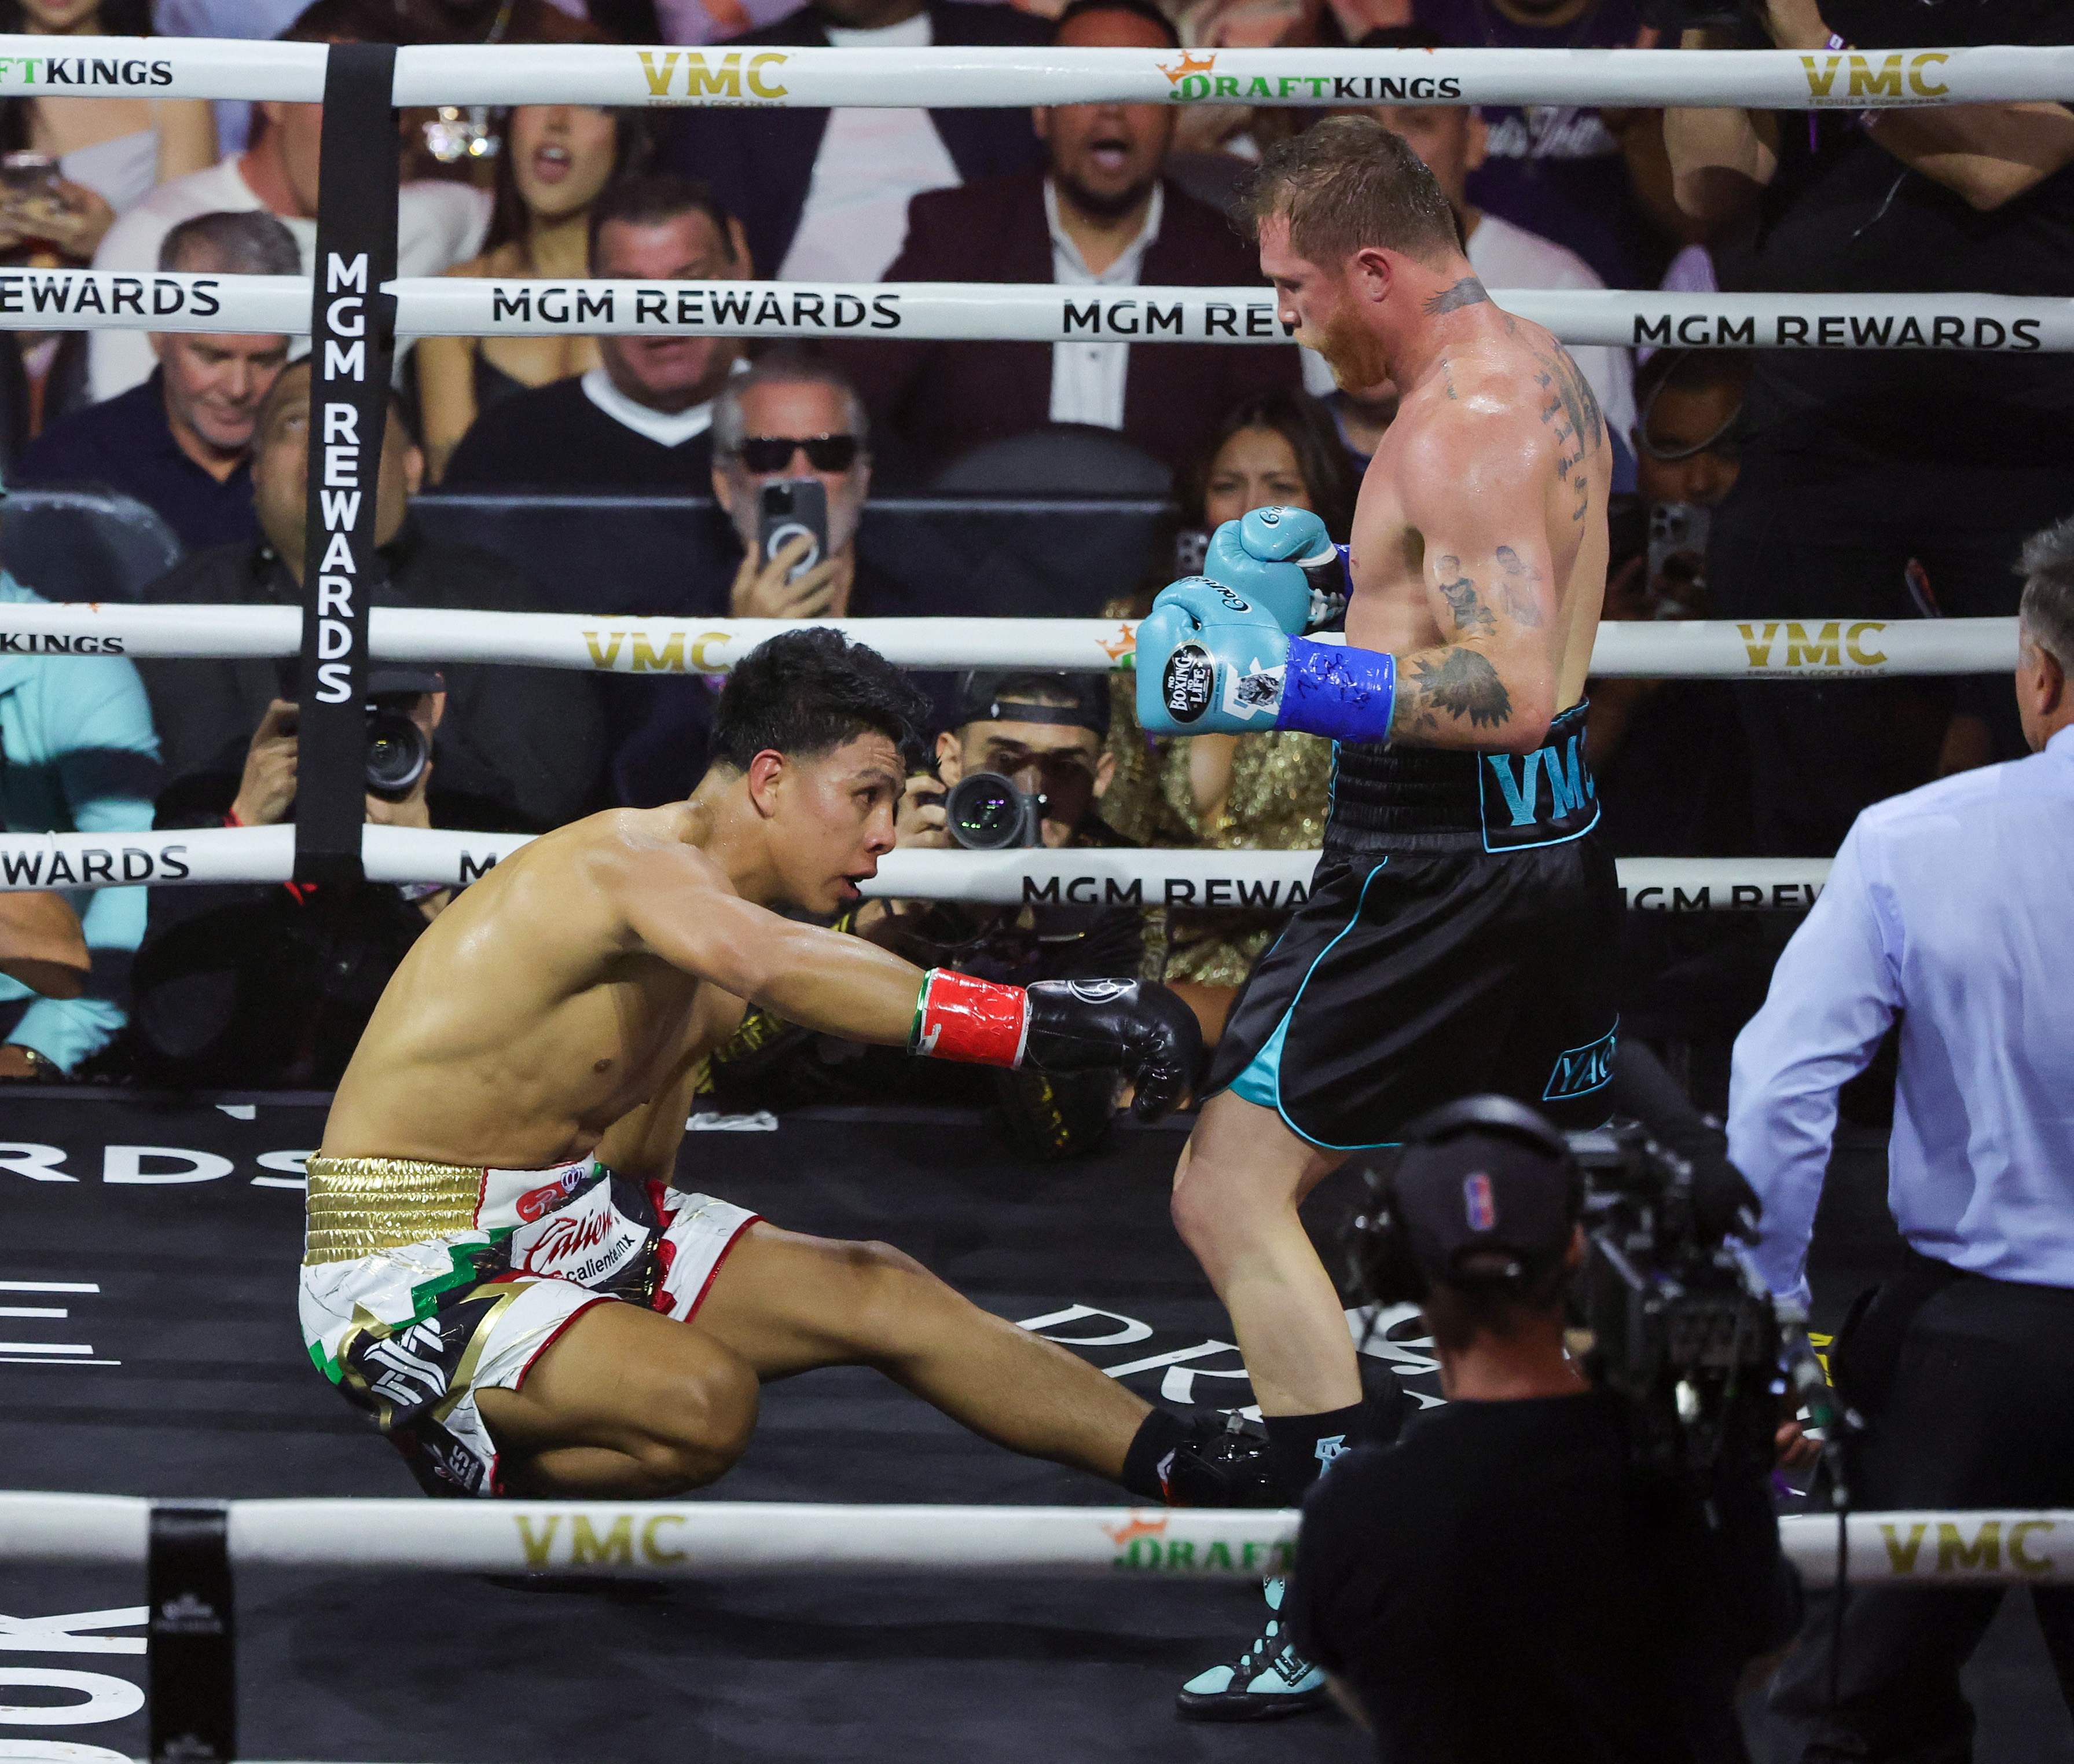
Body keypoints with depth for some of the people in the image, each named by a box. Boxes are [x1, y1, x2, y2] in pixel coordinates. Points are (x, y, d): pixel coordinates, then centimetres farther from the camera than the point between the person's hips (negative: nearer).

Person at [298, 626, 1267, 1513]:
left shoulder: (712, 910, 8)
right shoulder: (633, 863, -24)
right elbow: (773, 966, -47)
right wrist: (1053, 1021, -53)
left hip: (563, 1223, 10)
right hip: (406, 1276, -10)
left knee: (879, 1294, 2)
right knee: (704, 1401, -31)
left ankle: (1192, 1466, 10)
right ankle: (469, 1465, -2)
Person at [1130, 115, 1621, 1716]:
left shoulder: (1458, 425, -21)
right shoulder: (1543, 371, 10)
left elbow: (1512, 695, -28)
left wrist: (1286, 684, -29)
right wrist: (1348, 580, 16)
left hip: (1443, 860, -10)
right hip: (1553, 828, 10)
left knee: (1233, 1190, -9)